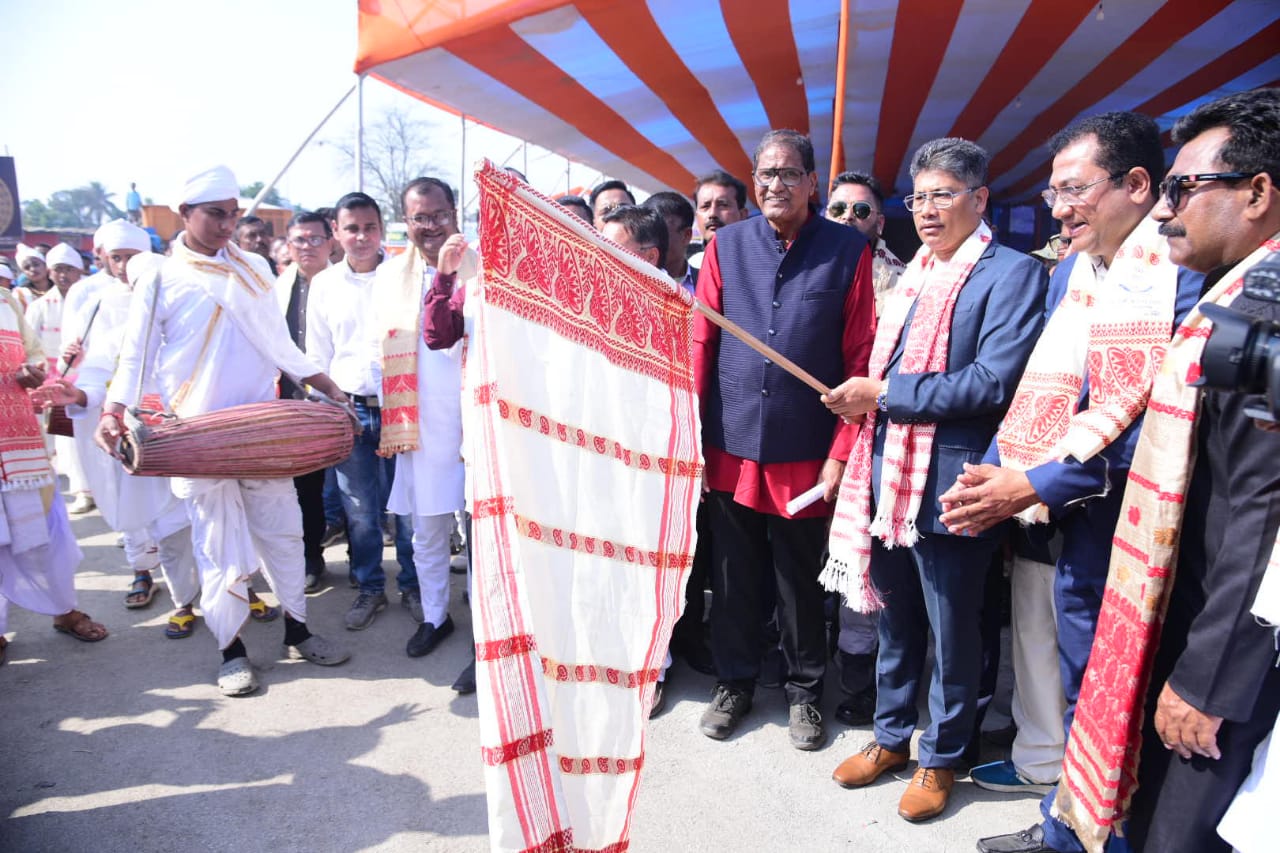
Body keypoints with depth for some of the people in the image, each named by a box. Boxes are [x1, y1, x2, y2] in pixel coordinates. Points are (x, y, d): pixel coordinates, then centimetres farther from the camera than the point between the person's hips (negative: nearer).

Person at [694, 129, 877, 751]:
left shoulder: (848, 251, -2)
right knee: (733, 577, 15)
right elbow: (699, 344, 1)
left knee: (801, 582, 13)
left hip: (805, 455, -1)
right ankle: (734, 683, 35)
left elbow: (859, 360, -4)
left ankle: (804, 692, 34)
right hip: (730, 449, 2)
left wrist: (840, 454, -8)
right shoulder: (725, 245, 4)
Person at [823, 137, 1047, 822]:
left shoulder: (1011, 273, -9)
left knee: (951, 632, 10)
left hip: (950, 482, -7)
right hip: (889, 475, 7)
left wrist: (884, 392, -18)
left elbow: (992, 381, -20)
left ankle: (941, 757, 31)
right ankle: (891, 737, 38)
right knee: (894, 621, 19)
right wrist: (862, 400, 2)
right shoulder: (912, 276, 14)